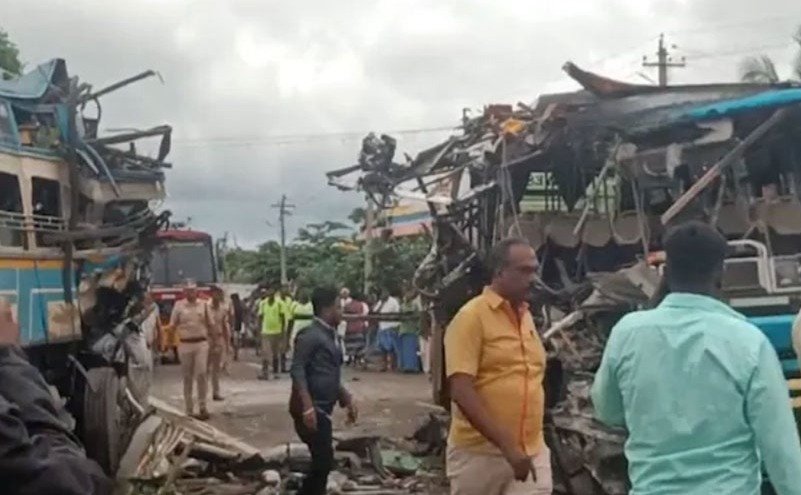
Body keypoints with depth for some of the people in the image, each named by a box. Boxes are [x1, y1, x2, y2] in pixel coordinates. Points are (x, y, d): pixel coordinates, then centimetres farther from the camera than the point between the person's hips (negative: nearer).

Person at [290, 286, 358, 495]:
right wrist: (308, 407, -26)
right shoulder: (310, 335, -12)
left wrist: (347, 399, 22)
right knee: (323, 462, -8)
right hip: (310, 409, -9)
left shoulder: (330, 335, 17)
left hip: (322, 408, 10)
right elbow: (297, 370, -19)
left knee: (322, 462, 12)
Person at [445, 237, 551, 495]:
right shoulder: (471, 316, -11)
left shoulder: (526, 316, 12)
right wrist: (507, 445, -23)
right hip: (479, 451, -5)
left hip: (531, 452, 6)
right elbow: (461, 391, -19)